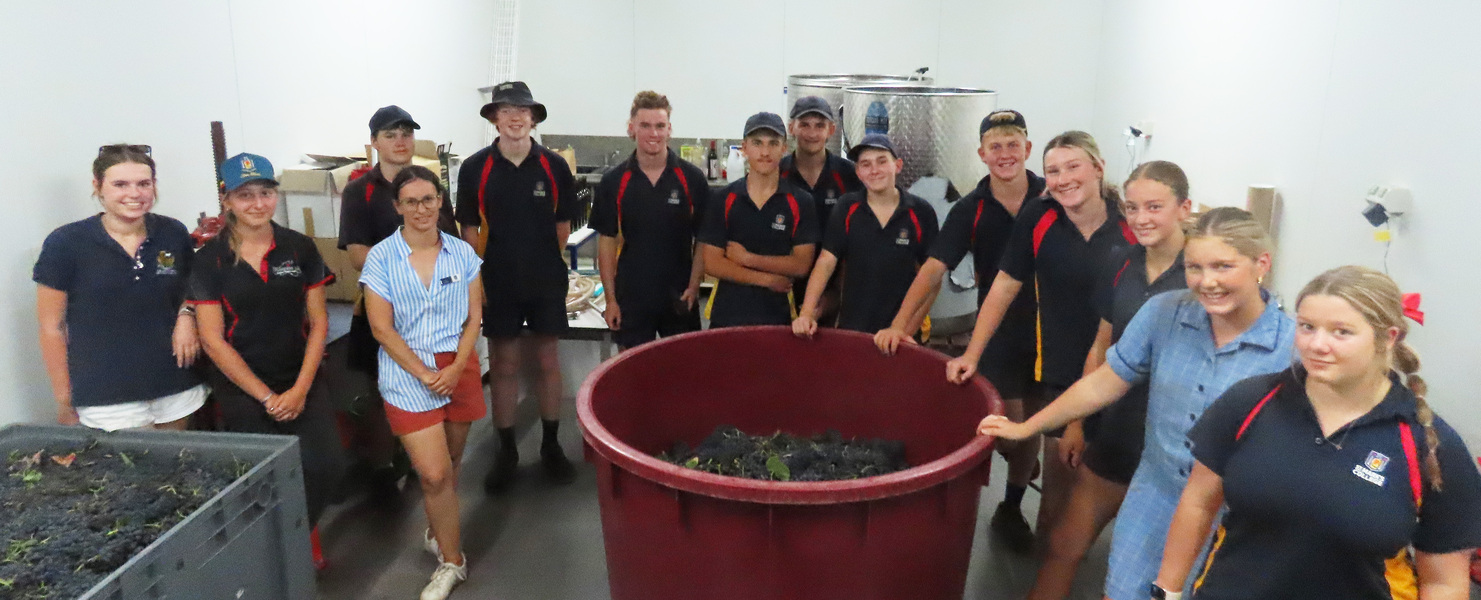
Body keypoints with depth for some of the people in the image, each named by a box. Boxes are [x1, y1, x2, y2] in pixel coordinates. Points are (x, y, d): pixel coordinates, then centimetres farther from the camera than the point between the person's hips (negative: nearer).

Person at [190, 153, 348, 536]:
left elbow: (318, 322, 3)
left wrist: (301, 389, -7)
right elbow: (213, 340, -4)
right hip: (241, 387, -1)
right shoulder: (210, 260, -2)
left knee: (326, 464, -12)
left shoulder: (300, 248, 3)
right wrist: (266, 396, -8)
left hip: (301, 380, 2)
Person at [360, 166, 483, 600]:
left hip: (459, 369, 3)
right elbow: (382, 327, -6)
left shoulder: (462, 253, 4)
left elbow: (473, 317, 5)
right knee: (434, 473, -7)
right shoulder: (381, 257, -3)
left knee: (450, 464, 12)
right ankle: (452, 560, 11)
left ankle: (438, 533, 38)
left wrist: (455, 369, -9)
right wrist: (425, 374, -11)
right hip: (407, 374, -3)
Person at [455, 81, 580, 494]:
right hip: (498, 283, 0)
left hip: (547, 281, 0)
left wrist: (543, 260, 3)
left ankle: (551, 445, 23)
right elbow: (469, 229, 1)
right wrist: (477, 277, -5)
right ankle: (506, 451, 21)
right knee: (503, 366, 8)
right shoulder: (475, 168, -3)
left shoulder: (554, 166, -3)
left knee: (548, 362, 8)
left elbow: (563, 225, 6)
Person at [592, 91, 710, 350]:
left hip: (679, 299, 0)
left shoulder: (692, 178, -3)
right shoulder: (614, 181, 0)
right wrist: (610, 299, -1)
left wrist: (693, 287, -8)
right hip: (630, 299, 1)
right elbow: (607, 241, 3)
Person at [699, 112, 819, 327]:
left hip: (779, 317, 0)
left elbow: (801, 265, -7)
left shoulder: (801, 202, -1)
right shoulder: (724, 200, 0)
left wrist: (747, 258, -12)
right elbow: (712, 264, -5)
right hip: (728, 316, 1)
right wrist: (768, 280, -10)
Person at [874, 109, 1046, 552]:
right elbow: (933, 268, -11)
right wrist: (900, 325, -21)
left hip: (1048, 328, 0)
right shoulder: (970, 210, -5)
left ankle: (1012, 508, 30)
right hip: (998, 331, 0)